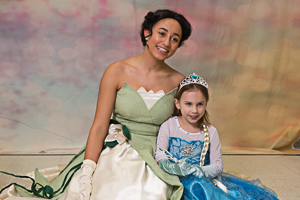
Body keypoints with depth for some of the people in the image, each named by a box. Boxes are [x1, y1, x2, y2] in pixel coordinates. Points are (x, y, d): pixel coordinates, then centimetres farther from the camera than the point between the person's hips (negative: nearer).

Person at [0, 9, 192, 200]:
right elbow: (99, 127, -7)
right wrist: (87, 173, -15)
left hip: (157, 161, 1)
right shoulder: (118, 71, -5)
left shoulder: (179, 81, 1)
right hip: (118, 154, 0)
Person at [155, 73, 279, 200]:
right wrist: (172, 168, -26)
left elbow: (218, 165, 1)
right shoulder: (168, 126, -1)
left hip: (206, 178, 2)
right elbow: (160, 155, -3)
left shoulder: (211, 132, 2)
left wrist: (202, 171, -21)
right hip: (180, 179, -2)